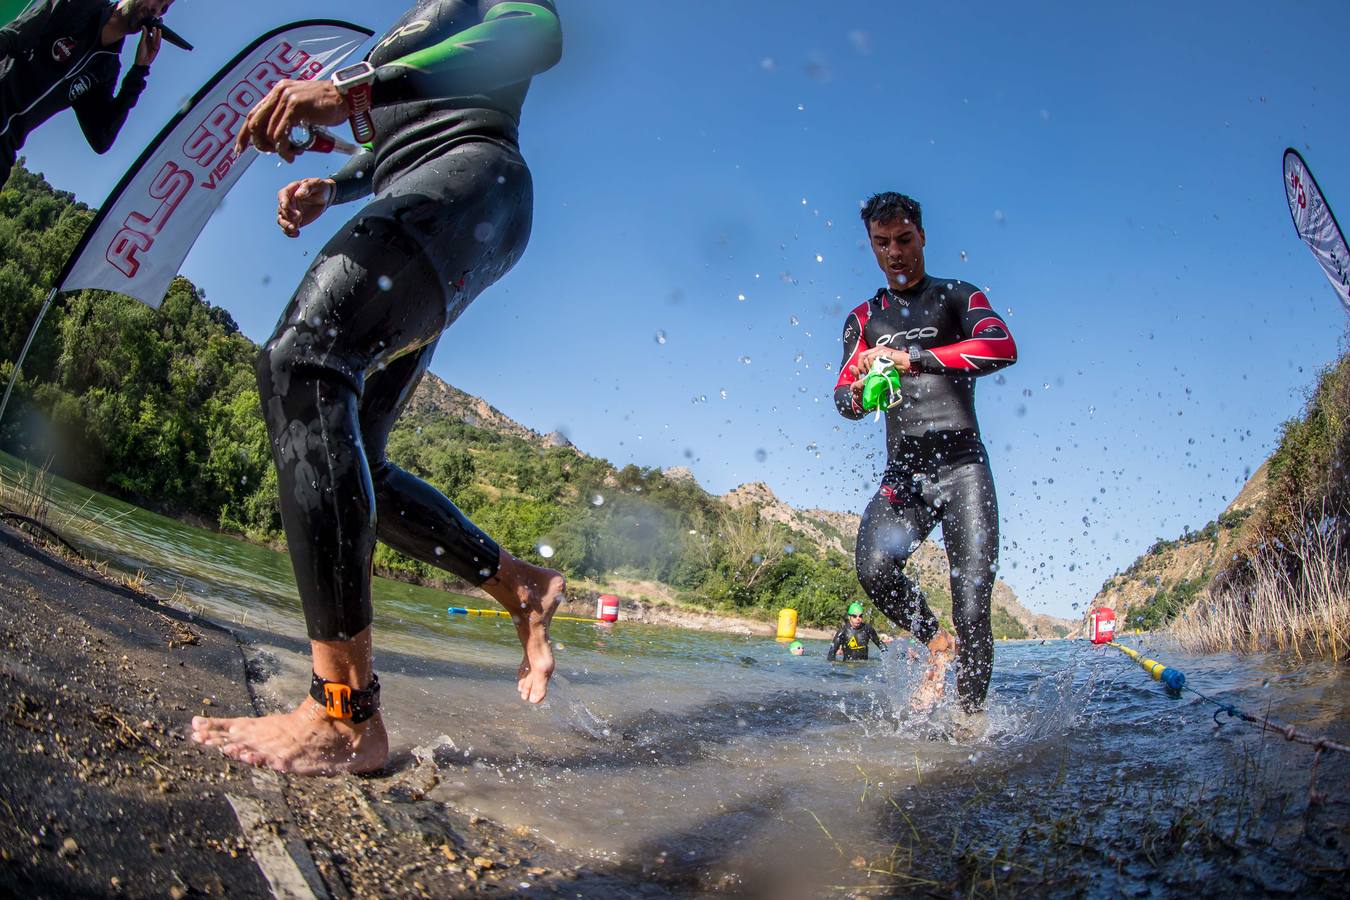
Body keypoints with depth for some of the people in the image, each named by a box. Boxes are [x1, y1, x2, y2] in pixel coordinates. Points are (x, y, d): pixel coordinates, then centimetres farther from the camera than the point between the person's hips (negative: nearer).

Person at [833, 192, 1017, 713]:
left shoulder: (957, 296, 9)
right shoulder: (864, 318, 20)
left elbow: (1002, 348, -13)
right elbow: (842, 397, 12)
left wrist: (910, 357, -21)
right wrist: (858, 394, -14)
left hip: (961, 464, -2)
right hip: (902, 472, 3)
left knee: (972, 610, -11)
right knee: (874, 568, -25)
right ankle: (937, 643, 2)